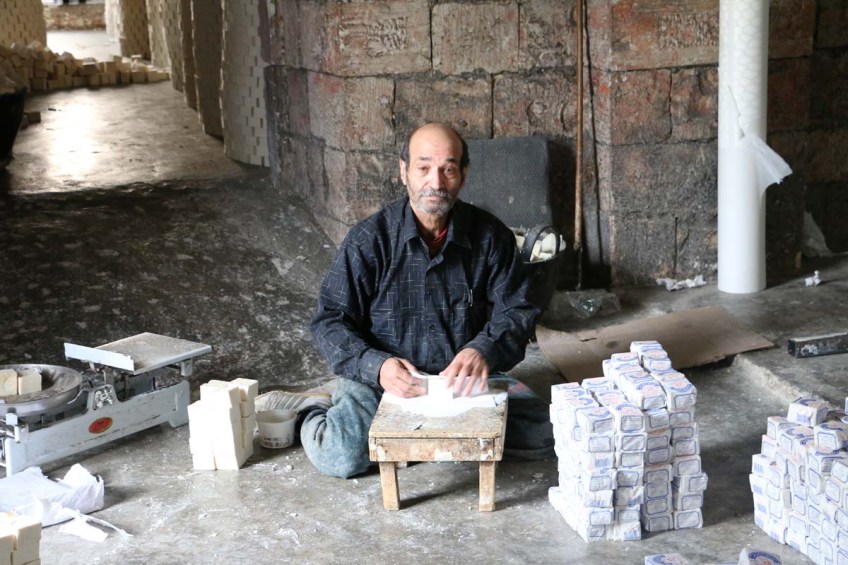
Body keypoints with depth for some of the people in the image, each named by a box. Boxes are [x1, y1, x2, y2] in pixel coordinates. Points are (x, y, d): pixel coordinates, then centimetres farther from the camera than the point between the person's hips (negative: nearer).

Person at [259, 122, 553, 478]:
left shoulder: (491, 236, -4)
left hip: (463, 378, 3)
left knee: (542, 435, -16)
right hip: (381, 378, -2)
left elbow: (515, 311, -4)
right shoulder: (368, 239, -11)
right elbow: (330, 321, -10)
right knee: (340, 458, -26)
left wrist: (483, 351, -27)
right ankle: (314, 413, 10)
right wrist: (376, 365, -29)